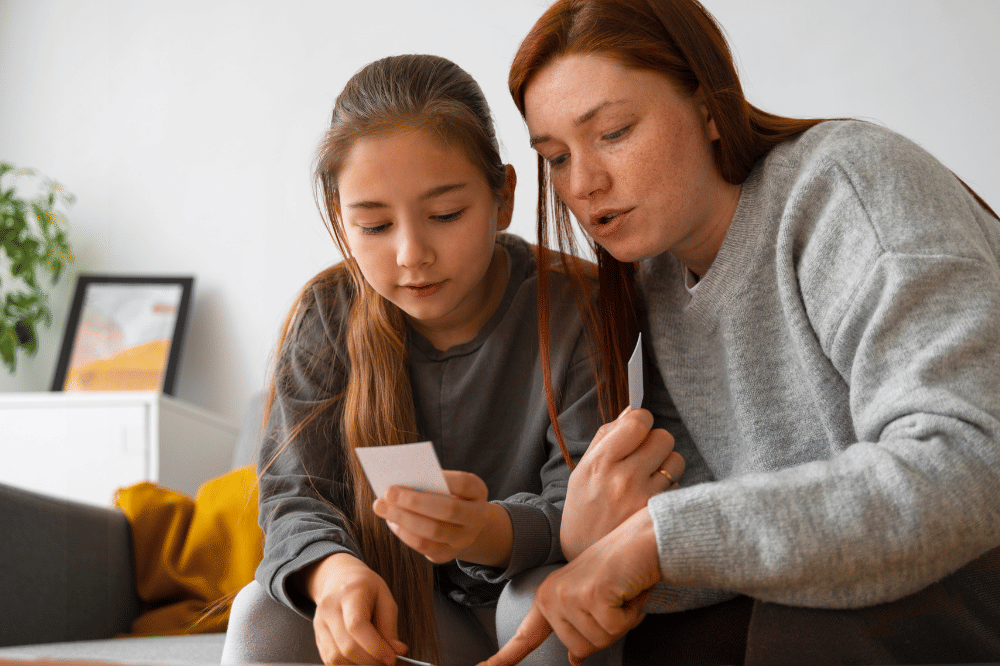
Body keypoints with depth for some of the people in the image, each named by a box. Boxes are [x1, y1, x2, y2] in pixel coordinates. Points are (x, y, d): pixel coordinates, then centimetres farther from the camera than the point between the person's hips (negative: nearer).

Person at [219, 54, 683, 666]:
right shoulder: (327, 316, -9)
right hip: (382, 599, 2)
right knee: (263, 615, -26)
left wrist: (487, 532, -43)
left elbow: (578, 507, -19)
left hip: (514, 610, -1)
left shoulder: (569, 310, -16)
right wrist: (332, 572, -35)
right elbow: (297, 494, -10)